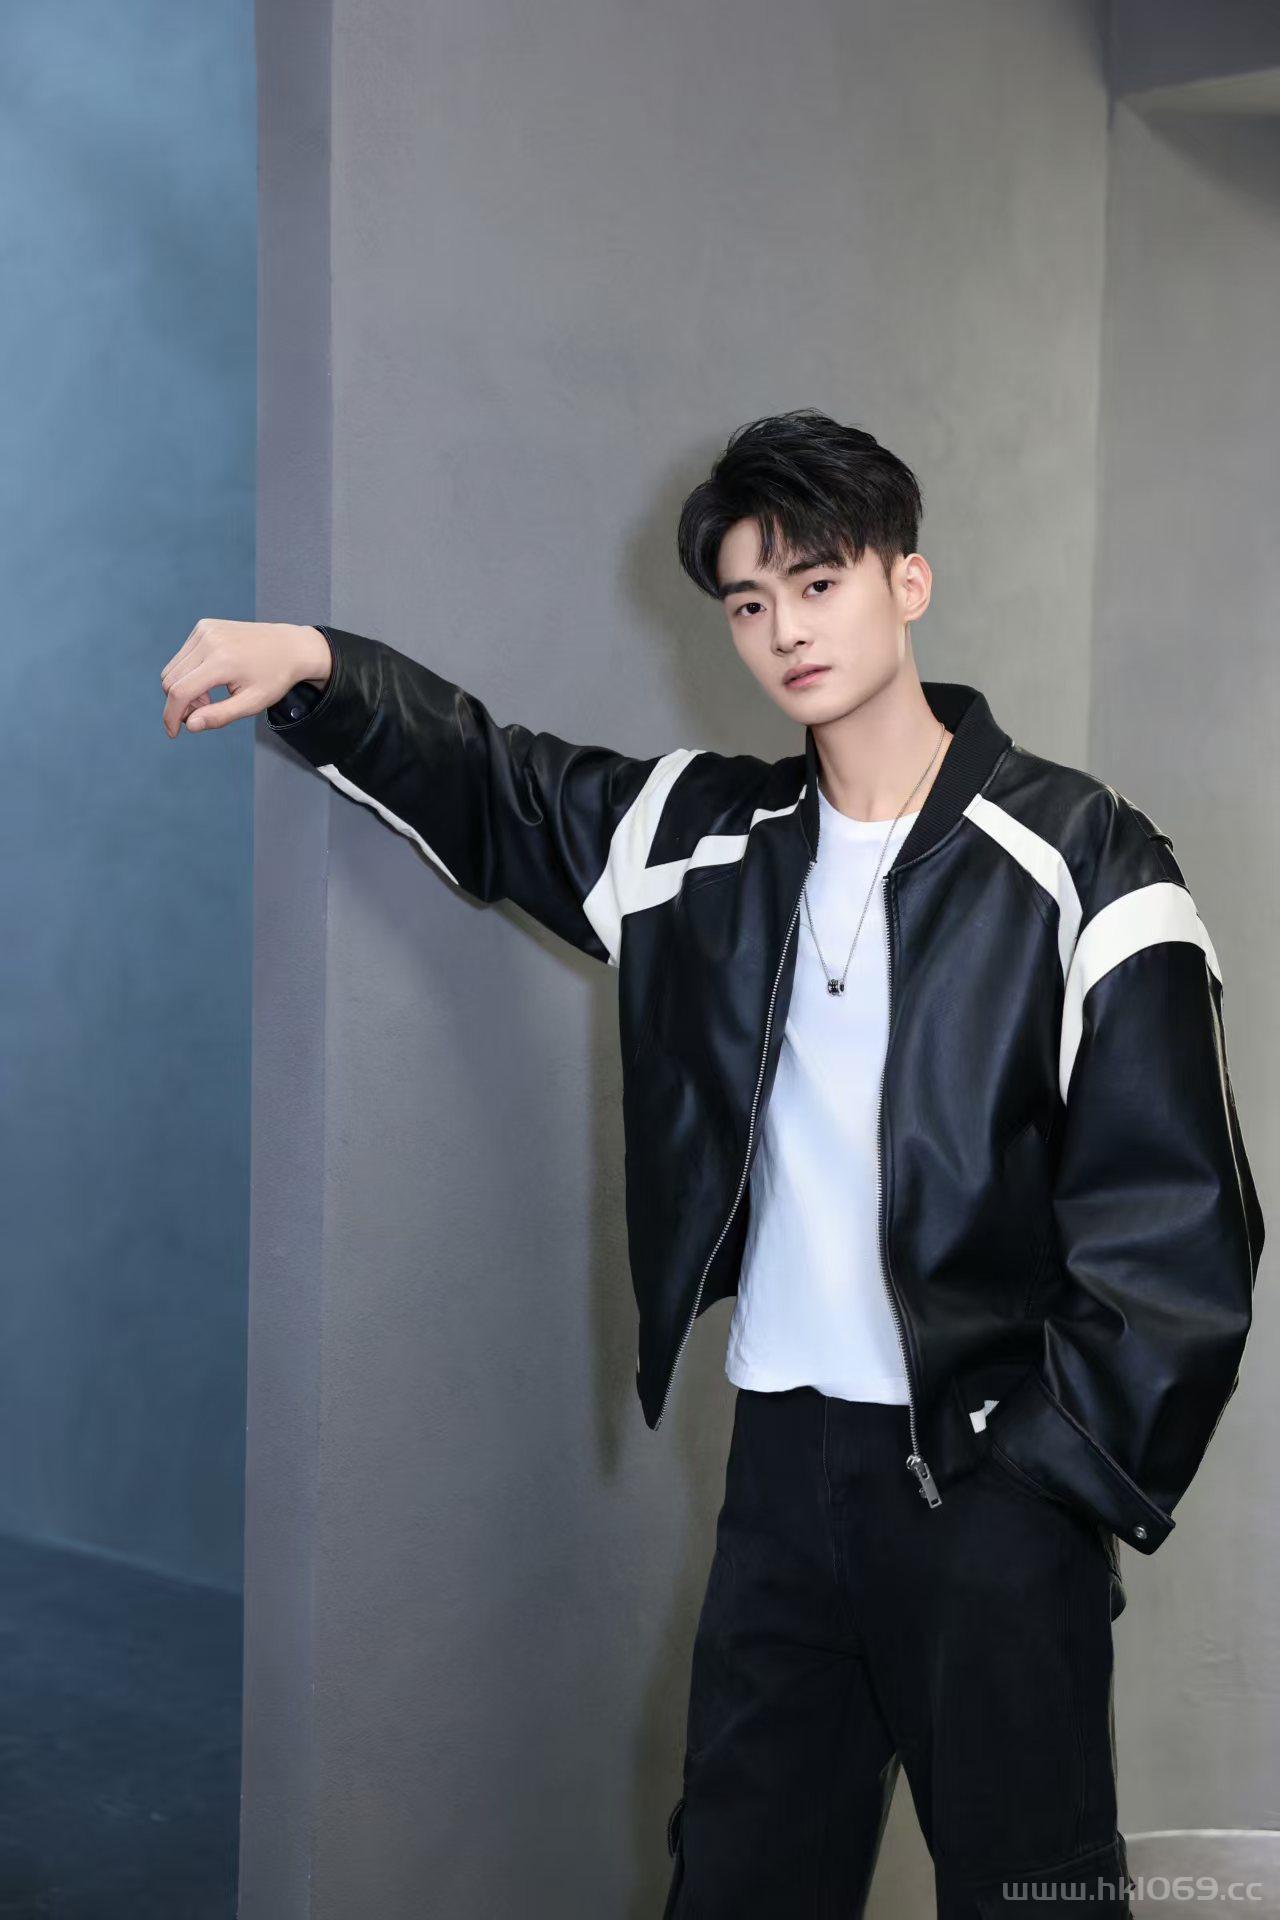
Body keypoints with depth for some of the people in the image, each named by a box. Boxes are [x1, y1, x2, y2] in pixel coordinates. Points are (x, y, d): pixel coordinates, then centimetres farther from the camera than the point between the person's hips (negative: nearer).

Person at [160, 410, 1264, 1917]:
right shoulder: (705, 837, 7)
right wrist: (315, 667, 1)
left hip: (989, 1471, -5)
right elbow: (480, 786, 19)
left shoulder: (1083, 862, -8)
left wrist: (1070, 1478, -13)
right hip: (781, 1453, 5)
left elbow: (1175, 1224, -9)